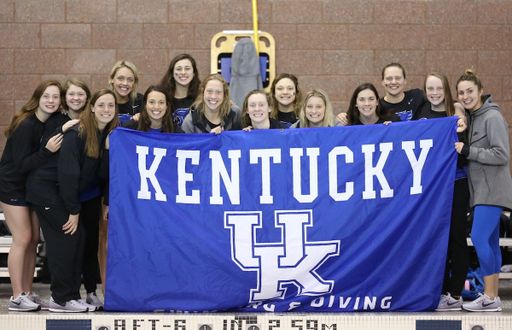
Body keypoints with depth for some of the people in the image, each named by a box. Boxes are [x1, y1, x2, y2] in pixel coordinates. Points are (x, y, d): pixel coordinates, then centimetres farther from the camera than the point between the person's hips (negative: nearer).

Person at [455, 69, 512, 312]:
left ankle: (490, 298, -11)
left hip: (492, 189, -9)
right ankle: (492, 296, 11)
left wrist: (468, 151, -15)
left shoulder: (492, 117, -11)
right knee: (489, 241, 9)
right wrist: (459, 145, 7)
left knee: (479, 237, -15)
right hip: (480, 189, 9)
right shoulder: (473, 117, 16)